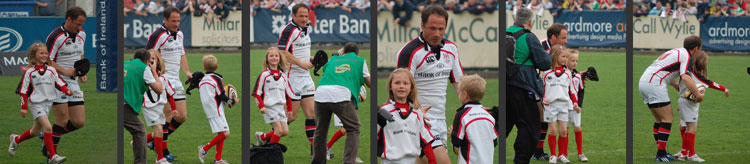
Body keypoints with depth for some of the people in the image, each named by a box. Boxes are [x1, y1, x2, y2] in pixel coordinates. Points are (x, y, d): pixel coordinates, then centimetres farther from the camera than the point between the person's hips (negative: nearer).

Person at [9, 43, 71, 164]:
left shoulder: (51, 70, 5)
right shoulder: (30, 72, -5)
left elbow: (59, 83, 4)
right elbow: (23, 90, -3)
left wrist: (67, 90, -16)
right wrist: (24, 107, -6)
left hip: (48, 103, 6)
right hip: (36, 103, -6)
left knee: (35, 132, 17)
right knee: (48, 127, -21)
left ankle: (16, 140, 44)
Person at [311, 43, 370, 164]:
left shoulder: (333, 60, 32)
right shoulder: (360, 61, 24)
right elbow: (369, 83, 33)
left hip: (321, 93, 3)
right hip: (342, 95, -3)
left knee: (321, 130, 20)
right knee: (353, 130, 10)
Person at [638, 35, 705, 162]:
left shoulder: (677, 51, 24)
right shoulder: (687, 56, -5)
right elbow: (685, 77, -20)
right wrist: (698, 95, -18)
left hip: (643, 82, 10)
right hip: (654, 84, -10)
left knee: (659, 120, 16)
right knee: (667, 119, -5)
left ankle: (661, 152, 18)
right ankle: (661, 154, -8)